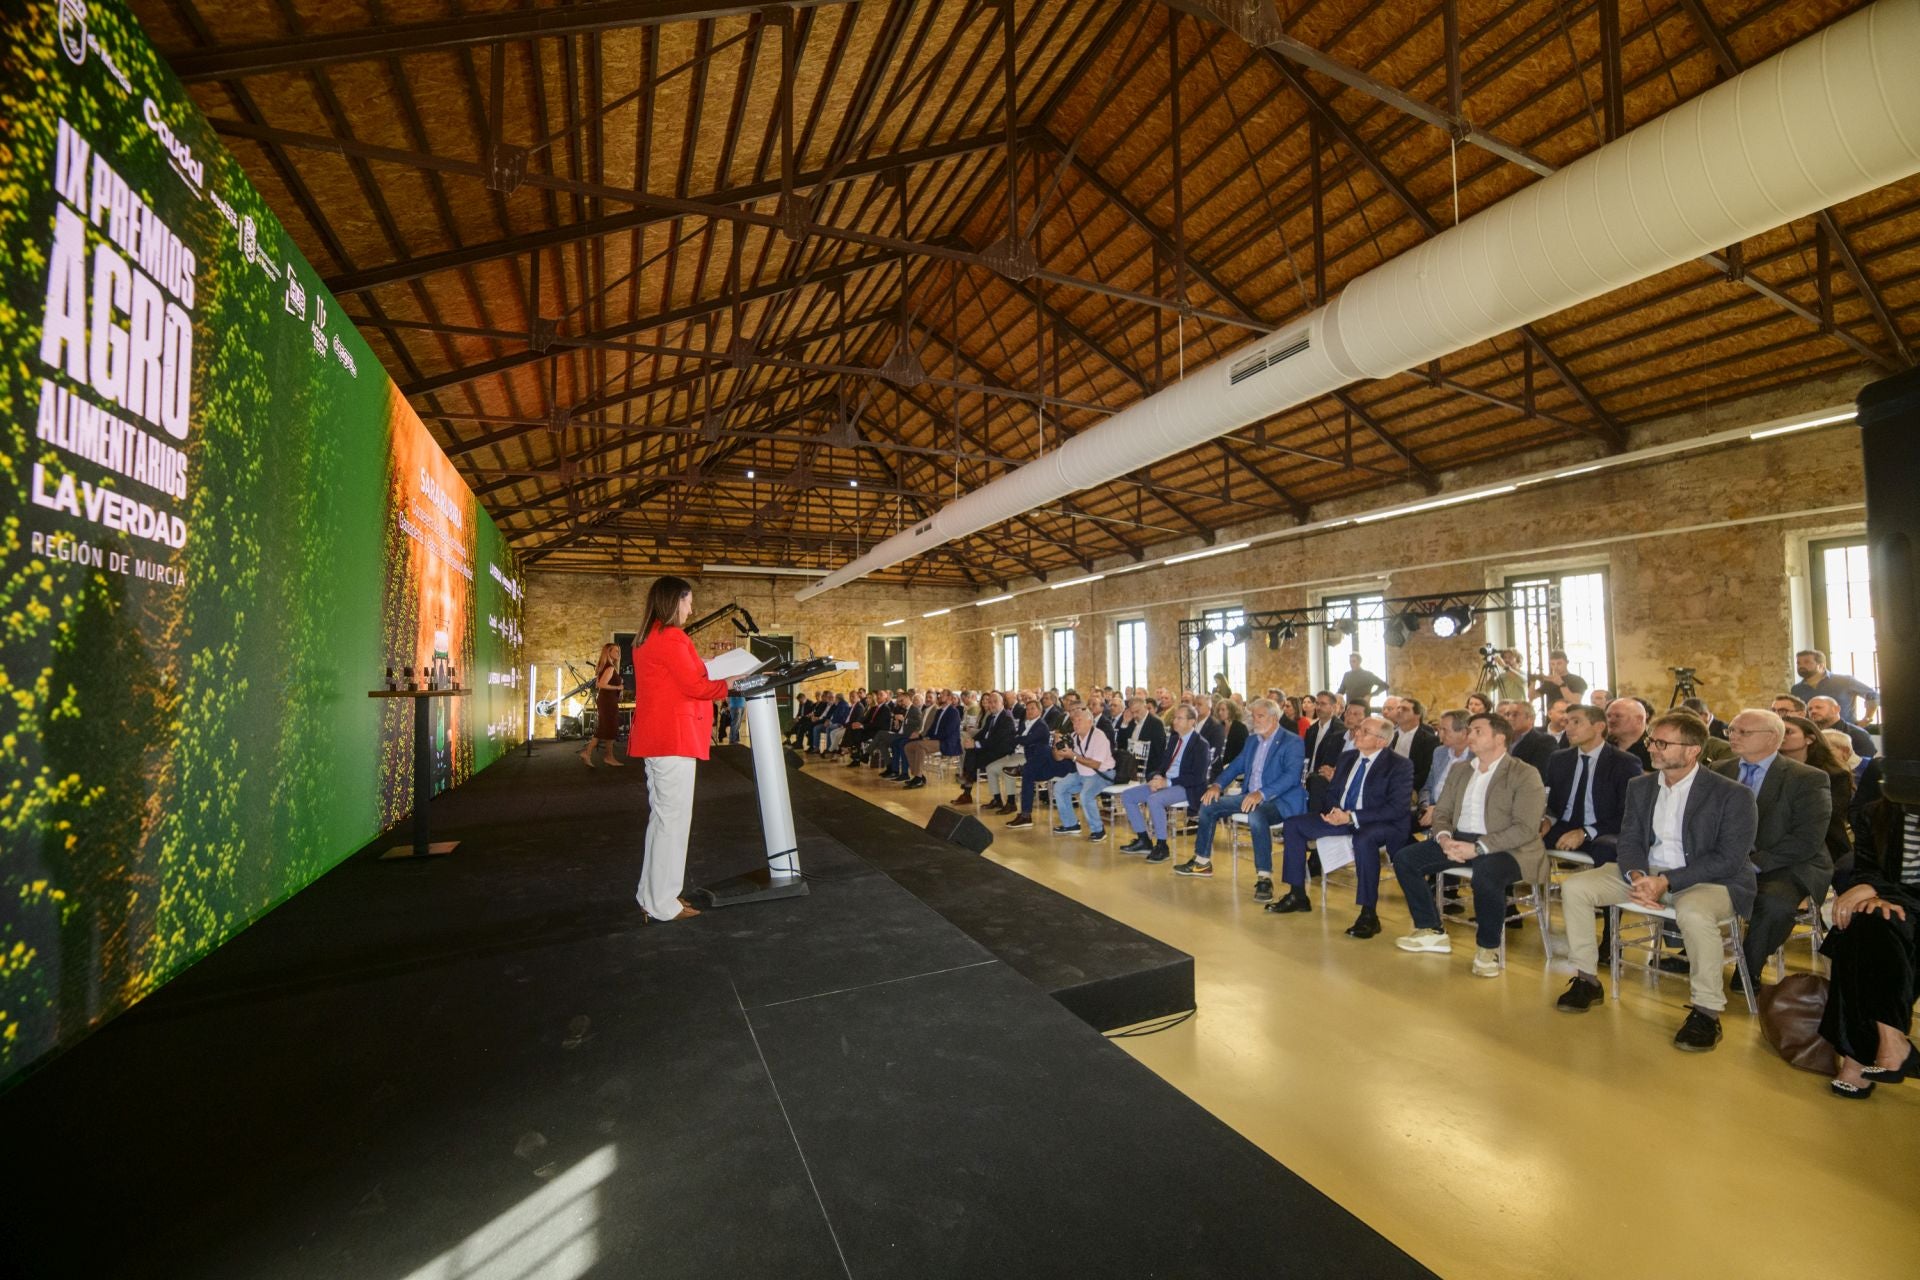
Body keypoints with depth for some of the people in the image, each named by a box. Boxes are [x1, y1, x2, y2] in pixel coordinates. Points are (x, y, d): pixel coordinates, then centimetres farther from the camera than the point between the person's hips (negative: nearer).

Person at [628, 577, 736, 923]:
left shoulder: (646, 639, 17)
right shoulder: (670, 637, -13)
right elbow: (694, 686, -14)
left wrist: (713, 676, 15)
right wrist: (732, 683, -2)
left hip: (656, 738, 10)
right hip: (673, 739, -10)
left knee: (661, 817, 15)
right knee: (673, 819, -4)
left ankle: (652, 895, 23)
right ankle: (662, 904, 4)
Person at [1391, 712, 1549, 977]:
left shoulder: (1525, 774, -6)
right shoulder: (1459, 773, 15)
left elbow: (1525, 828, -16)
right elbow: (1441, 813, 13)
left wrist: (1477, 848, -25)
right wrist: (1444, 838, -11)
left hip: (1504, 848, -7)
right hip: (1459, 840, 7)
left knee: (1486, 875, -39)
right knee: (1404, 858, -7)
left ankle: (1488, 947, -12)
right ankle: (1432, 932, 6)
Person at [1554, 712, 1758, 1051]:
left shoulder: (1733, 795, -10)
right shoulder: (1640, 786, 7)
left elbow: (1730, 858, -16)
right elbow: (1629, 840, 6)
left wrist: (1667, 881, -25)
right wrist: (1636, 876, -16)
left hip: (1709, 880, -5)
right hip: (1646, 873, 6)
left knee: (1693, 912, -39)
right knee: (1574, 887, -12)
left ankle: (1707, 1011, -18)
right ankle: (1587, 980, 1)